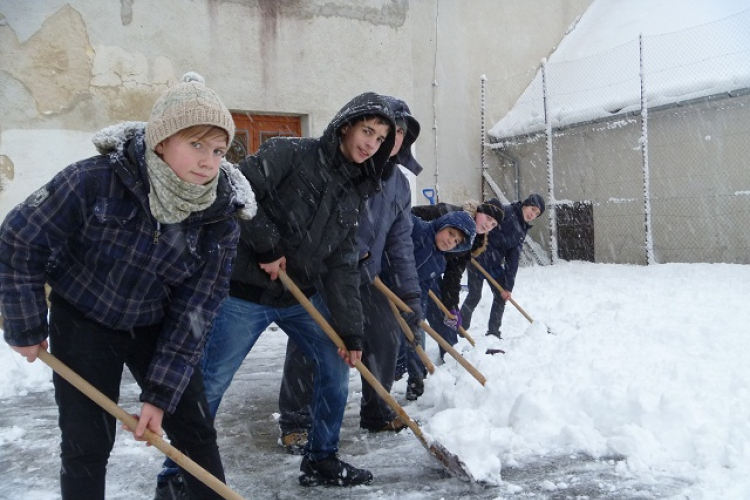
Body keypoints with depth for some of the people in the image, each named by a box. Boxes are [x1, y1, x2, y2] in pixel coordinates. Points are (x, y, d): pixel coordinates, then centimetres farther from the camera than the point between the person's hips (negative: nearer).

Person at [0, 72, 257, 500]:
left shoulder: (221, 218, -20)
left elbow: (193, 312, -15)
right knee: (87, 444, 0)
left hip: (156, 329, 3)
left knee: (196, 430, 7)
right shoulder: (95, 181, -28)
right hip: (82, 323, -2)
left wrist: (160, 394, -15)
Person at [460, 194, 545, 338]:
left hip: (495, 263, 8)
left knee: (501, 296, 7)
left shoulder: (521, 231, 8)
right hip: (478, 257, -8)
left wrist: (509, 286, 0)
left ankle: (493, 333, 20)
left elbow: (513, 259, 5)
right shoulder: (505, 211, -14)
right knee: (474, 296, -6)